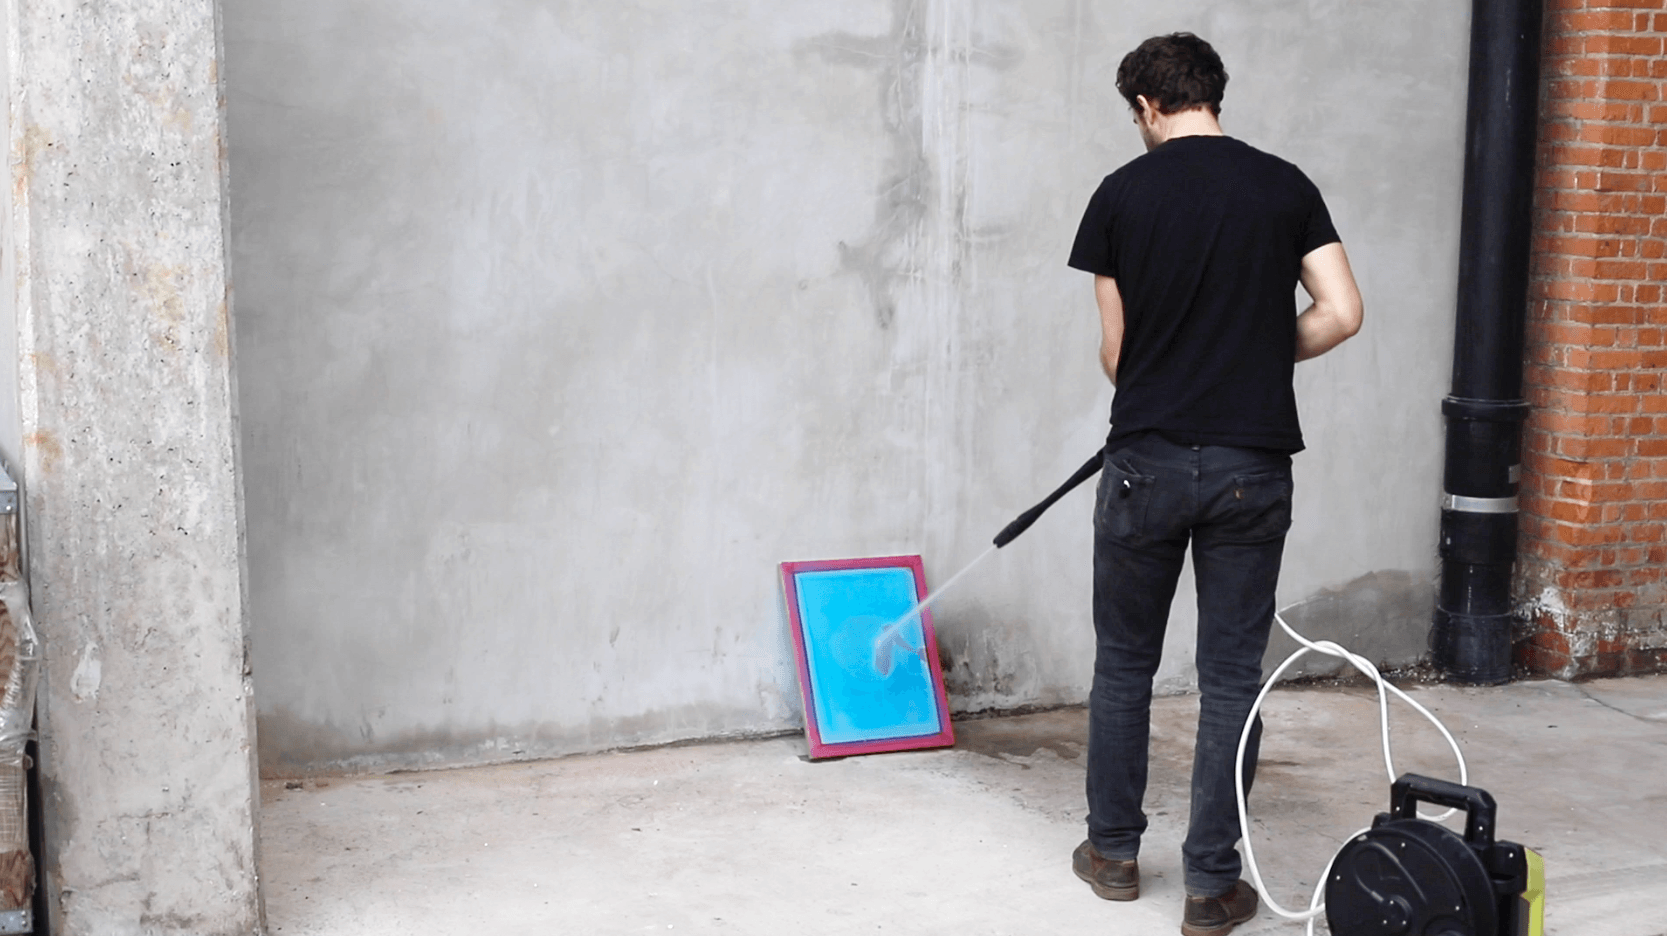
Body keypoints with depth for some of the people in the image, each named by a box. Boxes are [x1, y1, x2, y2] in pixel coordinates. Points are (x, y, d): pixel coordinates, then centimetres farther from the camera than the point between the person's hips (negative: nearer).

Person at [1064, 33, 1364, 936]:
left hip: (1146, 462, -1)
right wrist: (1257, 356, 13)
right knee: (1231, 675, 7)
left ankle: (1114, 850, 28)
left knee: (1125, 661, 16)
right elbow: (1340, 313, -4)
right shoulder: (1286, 186, 2)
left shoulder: (1122, 193, -2)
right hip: (1252, 468, 1)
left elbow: (1115, 349, 2)